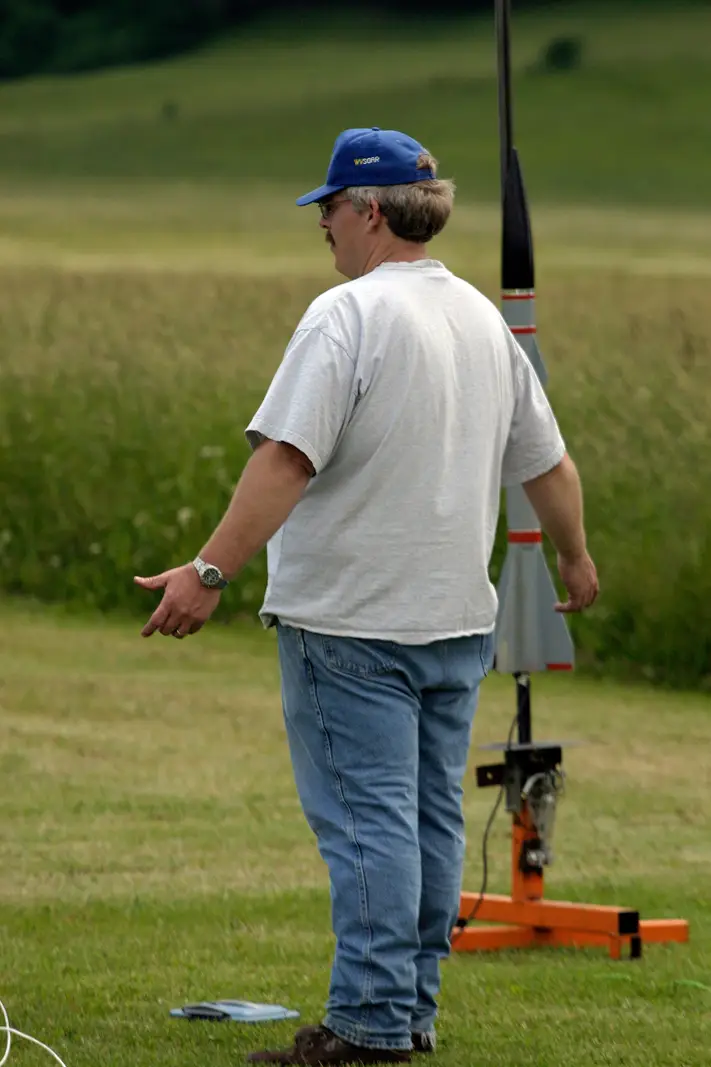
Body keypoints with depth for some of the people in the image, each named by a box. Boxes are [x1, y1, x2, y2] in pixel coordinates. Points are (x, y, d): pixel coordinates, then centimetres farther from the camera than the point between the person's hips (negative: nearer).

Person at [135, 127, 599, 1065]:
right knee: (431, 815, 12)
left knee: (367, 819, -7)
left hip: (354, 619, -8)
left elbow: (285, 461, -23)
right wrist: (576, 561, 34)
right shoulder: (484, 319, 10)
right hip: (458, 615, 8)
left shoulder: (348, 317, -15)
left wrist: (209, 573, -23)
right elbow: (549, 465, 18)